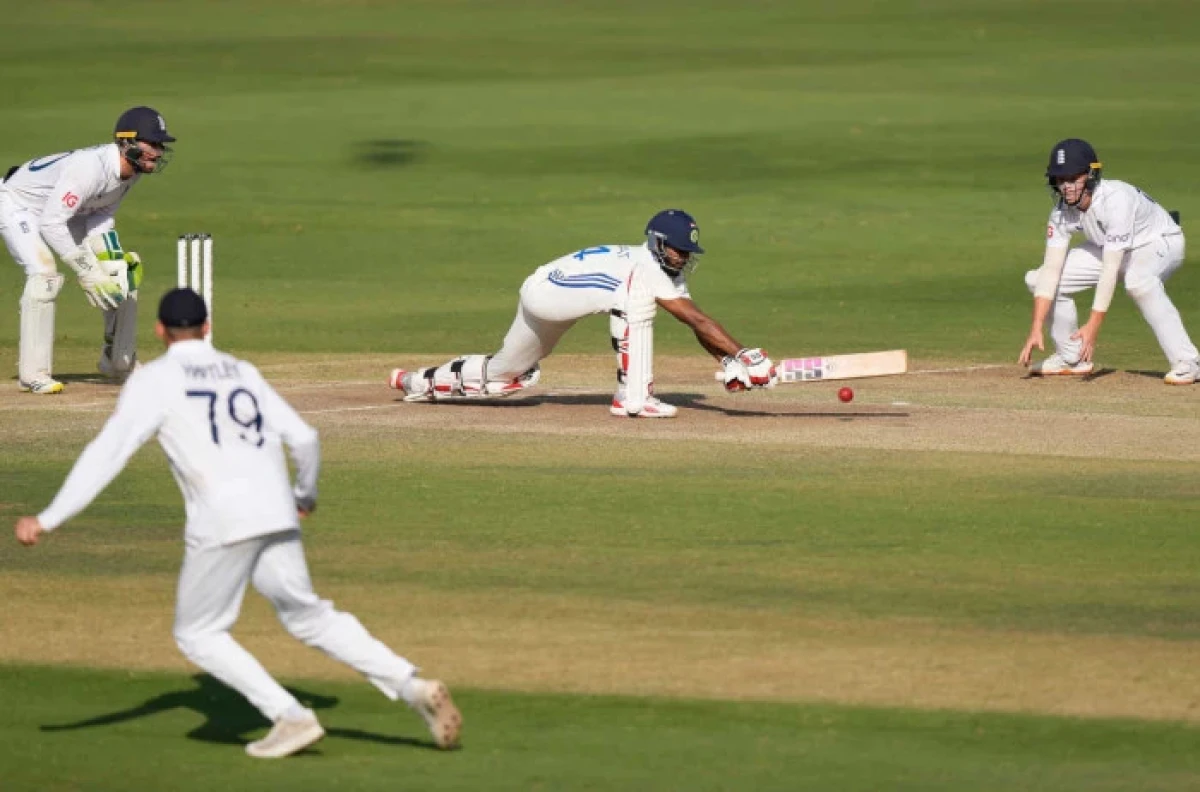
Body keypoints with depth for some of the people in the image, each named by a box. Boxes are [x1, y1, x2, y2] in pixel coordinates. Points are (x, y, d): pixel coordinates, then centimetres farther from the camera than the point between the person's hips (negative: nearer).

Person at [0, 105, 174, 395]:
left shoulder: (133, 168, -13)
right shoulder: (90, 167, -39)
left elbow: (101, 213, -3)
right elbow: (51, 224, -38)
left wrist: (109, 258, -18)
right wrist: (87, 271, -37)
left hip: (66, 210, 9)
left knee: (124, 271, 4)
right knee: (44, 276, -29)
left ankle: (119, 360, 19)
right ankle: (33, 373, -22)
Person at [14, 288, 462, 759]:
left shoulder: (153, 380, 3)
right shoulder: (243, 373, 19)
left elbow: (107, 453, -7)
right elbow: (305, 439, 18)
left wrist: (49, 520, -9)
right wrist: (307, 495, 38)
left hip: (223, 520, -6)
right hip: (278, 516, 6)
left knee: (197, 635, 10)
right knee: (307, 616, 19)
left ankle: (290, 717, -4)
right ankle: (412, 687, 5)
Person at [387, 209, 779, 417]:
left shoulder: (669, 273, 2)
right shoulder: (646, 268, -25)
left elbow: (698, 326, -5)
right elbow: (697, 319, -30)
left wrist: (729, 363, -19)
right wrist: (743, 356, -33)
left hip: (543, 292, 10)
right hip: (543, 291, -10)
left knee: (510, 375, 25)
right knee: (633, 298, -27)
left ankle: (420, 382, 41)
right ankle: (632, 399, -25)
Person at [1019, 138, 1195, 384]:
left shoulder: (1116, 199, -37)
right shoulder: (1063, 209, -17)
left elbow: (1111, 268, -40)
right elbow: (1051, 269, -20)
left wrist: (1093, 325, -44)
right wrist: (1036, 330, -27)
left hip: (1161, 243, -7)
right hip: (1109, 248, 7)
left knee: (1138, 279, -42)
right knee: (1037, 278, -6)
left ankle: (1186, 362, -35)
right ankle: (1071, 358, 12)